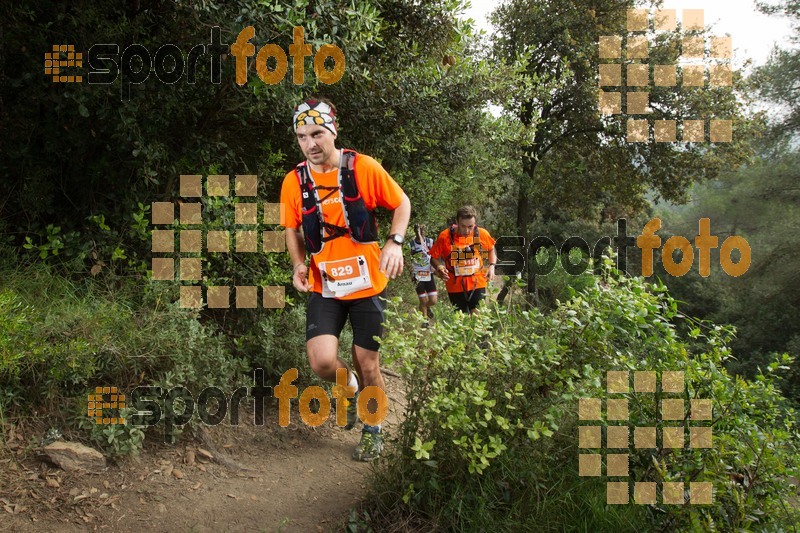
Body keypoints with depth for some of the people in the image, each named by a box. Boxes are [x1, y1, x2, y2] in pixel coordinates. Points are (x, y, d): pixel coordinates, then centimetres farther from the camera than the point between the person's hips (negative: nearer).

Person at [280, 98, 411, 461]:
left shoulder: (364, 168, -10)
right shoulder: (294, 182, -4)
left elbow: (401, 203, 2)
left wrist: (395, 243, -15)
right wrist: (299, 265, -7)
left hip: (367, 283, -1)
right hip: (324, 287, 1)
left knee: (367, 364, 7)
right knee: (322, 361, -17)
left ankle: (372, 430, 33)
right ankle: (349, 386, 20)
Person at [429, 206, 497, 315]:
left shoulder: (482, 234, -6)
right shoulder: (445, 236, -13)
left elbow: (491, 249, 15)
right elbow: (434, 258, -2)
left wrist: (492, 266, 0)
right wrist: (439, 267, -22)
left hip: (478, 285, 1)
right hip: (455, 288, -1)